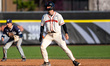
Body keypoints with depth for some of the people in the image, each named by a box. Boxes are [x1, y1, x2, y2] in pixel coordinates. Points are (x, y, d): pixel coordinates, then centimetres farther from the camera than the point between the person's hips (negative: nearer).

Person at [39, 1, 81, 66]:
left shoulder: (58, 15, -2)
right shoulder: (44, 16, 7)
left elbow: (63, 24, -5)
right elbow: (42, 26, 12)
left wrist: (66, 33, -18)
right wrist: (41, 35, 2)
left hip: (57, 34, -3)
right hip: (49, 35, 3)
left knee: (64, 47, -12)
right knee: (42, 46, -13)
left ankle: (74, 61, -3)